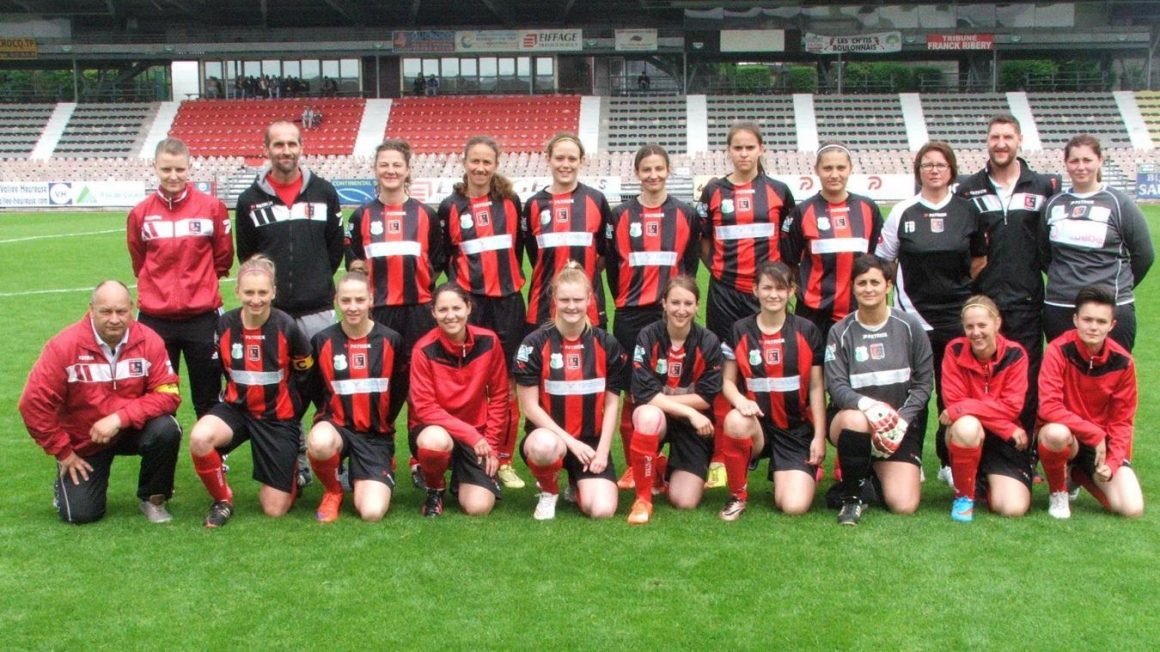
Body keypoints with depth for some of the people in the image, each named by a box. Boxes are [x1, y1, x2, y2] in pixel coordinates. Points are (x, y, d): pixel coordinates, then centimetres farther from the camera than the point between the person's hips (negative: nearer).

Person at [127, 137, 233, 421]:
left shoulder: (212, 207, -4)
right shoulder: (140, 213, 0)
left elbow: (223, 258, 7)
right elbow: (139, 262, 13)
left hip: (203, 317, -1)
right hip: (155, 319, 1)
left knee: (208, 399, 9)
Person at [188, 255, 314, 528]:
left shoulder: (287, 327, -16)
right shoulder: (225, 325, -9)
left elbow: (306, 375, -1)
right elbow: (216, 370, 9)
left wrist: (294, 411, 6)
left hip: (278, 416, -2)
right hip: (237, 408, 2)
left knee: (275, 510, -3)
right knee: (199, 438, -34)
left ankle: (293, 472, 33)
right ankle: (222, 500, -6)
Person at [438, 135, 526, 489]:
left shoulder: (510, 201, 7)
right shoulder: (451, 206, 5)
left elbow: (522, 247, 13)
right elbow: (442, 255, 9)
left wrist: (512, 279, 9)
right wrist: (460, 287, 2)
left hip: (508, 301, 1)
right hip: (469, 302, -1)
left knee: (508, 383, 2)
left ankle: (504, 459, 11)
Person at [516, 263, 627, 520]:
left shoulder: (606, 344, 1)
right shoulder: (535, 343, -8)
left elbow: (611, 404, 5)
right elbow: (530, 407, -9)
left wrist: (602, 450, -6)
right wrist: (571, 441, -16)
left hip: (591, 441, 3)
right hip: (550, 435, -2)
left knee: (602, 510, -19)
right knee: (545, 446, -41)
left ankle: (578, 482, 20)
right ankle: (548, 492, -3)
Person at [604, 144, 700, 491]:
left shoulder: (686, 214, 7)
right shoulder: (621, 215, 5)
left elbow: (690, 264, 9)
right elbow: (611, 263, 8)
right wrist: (623, 300, 5)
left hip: (671, 313, 0)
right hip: (631, 315, 0)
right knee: (632, 391, 1)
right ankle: (633, 466, 10)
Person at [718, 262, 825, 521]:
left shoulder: (807, 331, 0)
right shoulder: (740, 331, 1)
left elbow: (816, 387, 3)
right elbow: (728, 381, 4)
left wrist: (819, 436, -2)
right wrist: (739, 399, -20)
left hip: (797, 430, 0)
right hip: (758, 424, 0)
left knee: (795, 506, -16)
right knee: (735, 421, -38)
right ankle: (738, 496, -12)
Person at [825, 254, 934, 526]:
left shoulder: (909, 325, 0)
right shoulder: (840, 332, -1)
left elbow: (923, 383, 1)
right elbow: (836, 385, -9)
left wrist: (902, 418, -14)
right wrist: (868, 405, -29)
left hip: (900, 425, 1)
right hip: (851, 417, -1)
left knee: (904, 506, -15)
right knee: (856, 420, -40)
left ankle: (878, 470, 22)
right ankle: (852, 496, -14)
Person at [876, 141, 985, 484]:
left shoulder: (967, 211, 5)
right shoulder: (903, 212, 1)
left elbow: (980, 259, 14)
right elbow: (882, 260, 6)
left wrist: (959, 285, 2)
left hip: (956, 314, 1)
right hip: (913, 314, -1)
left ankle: (950, 462, 16)